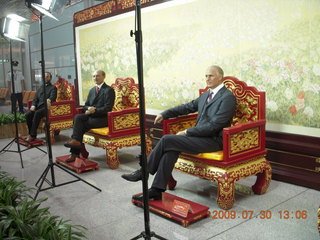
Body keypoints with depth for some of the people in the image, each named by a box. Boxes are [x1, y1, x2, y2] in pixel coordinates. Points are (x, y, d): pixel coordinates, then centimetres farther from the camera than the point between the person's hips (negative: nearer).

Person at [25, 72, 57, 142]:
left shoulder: (53, 87, 10)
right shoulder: (40, 88, 27)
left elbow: (53, 96, -10)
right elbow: (35, 99, 21)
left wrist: (48, 100, -36)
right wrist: (33, 105, -2)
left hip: (46, 107, -5)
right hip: (38, 107, 5)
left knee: (37, 113, -35)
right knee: (28, 114, -23)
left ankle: (32, 135, -31)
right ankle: (31, 134, -14)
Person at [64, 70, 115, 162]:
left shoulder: (109, 90, -5)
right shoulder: (92, 90, 19)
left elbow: (107, 108, -13)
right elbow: (86, 105, 18)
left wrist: (94, 110, -20)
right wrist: (89, 108, -5)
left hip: (103, 118, -7)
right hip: (91, 115, 7)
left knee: (81, 125, -23)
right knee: (77, 117, -21)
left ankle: (75, 152, -20)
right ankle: (76, 140, -24)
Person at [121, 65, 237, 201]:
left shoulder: (228, 97, -11)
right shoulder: (205, 95, 17)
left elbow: (214, 125, -19)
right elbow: (188, 107, 24)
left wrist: (187, 132, -16)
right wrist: (165, 114, 14)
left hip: (213, 140, -8)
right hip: (200, 136, 8)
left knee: (167, 140, -18)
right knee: (171, 148, -18)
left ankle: (144, 172, -2)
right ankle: (156, 190, -16)